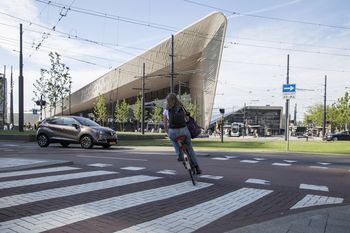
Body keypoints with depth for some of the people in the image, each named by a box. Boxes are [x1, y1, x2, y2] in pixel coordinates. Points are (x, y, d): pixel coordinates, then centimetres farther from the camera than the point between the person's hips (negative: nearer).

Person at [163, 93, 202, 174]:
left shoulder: (166, 110, 4)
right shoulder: (181, 108, 7)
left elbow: (165, 124, 6)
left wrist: (167, 133, 21)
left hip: (173, 132, -1)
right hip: (184, 130, 1)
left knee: (173, 138, 37)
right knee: (190, 148, 21)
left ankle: (180, 155, 24)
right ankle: (197, 168, 19)